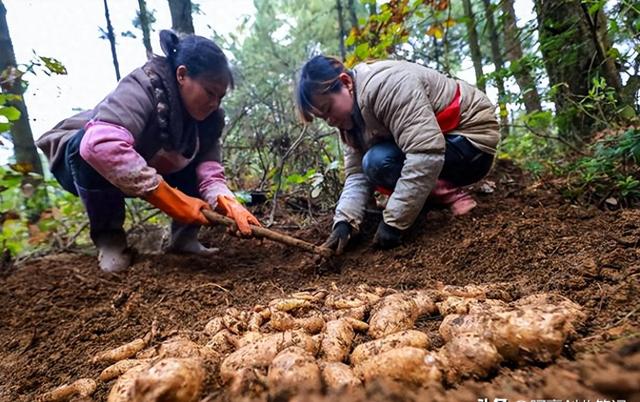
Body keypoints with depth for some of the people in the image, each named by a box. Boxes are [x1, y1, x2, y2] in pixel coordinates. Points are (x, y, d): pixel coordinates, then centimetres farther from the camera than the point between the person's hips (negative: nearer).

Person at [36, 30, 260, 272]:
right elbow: (101, 144, -49)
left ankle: (184, 237, -2)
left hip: (146, 175, 6)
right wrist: (172, 200, -46)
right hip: (83, 162, -5)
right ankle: (108, 237, -16)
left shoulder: (209, 117, -12)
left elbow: (209, 171, -20)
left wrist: (227, 202, -43)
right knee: (97, 154, -38)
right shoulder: (143, 87, -33)